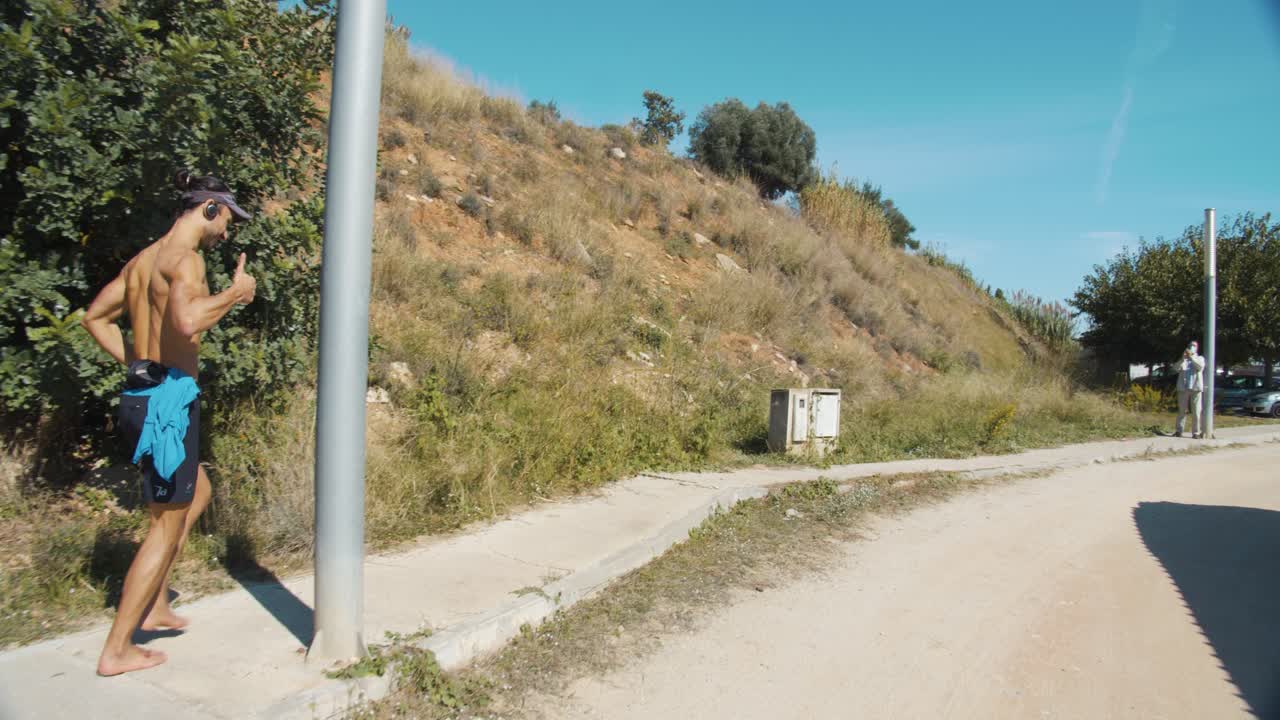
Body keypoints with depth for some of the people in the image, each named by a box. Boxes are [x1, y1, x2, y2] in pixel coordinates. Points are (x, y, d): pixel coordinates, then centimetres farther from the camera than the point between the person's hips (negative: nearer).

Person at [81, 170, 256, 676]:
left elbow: (95, 318, 22)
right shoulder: (184, 258, -15)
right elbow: (187, 321, -33)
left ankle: (153, 606, 30)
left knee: (198, 493, 26)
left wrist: (133, 364, 18)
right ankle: (117, 650, 11)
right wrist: (235, 293, -18)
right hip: (169, 399, -10)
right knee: (168, 525, 2)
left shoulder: (143, 259, 14)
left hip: (141, 393, 10)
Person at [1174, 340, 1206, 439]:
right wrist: (1183, 358, -18)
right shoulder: (1183, 360, 15)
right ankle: (1178, 430, 1)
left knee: (1196, 412, -1)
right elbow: (1177, 368, -4)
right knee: (1182, 411, 0)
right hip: (1183, 388, 1)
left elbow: (1200, 366, -10)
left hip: (1195, 388, -1)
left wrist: (1191, 357, -19)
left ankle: (1195, 432, 1)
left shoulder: (1200, 358, 12)